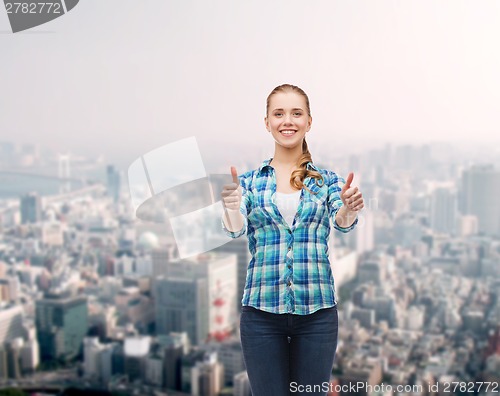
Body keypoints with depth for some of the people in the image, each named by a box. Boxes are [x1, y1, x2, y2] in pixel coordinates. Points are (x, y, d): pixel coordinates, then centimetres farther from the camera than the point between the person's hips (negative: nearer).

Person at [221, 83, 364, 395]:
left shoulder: (328, 180, 6)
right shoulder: (250, 181, 5)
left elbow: (341, 222, -10)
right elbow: (237, 229, -9)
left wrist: (349, 210, -34)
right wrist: (231, 205, -32)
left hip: (317, 311, 0)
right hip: (262, 311, 0)